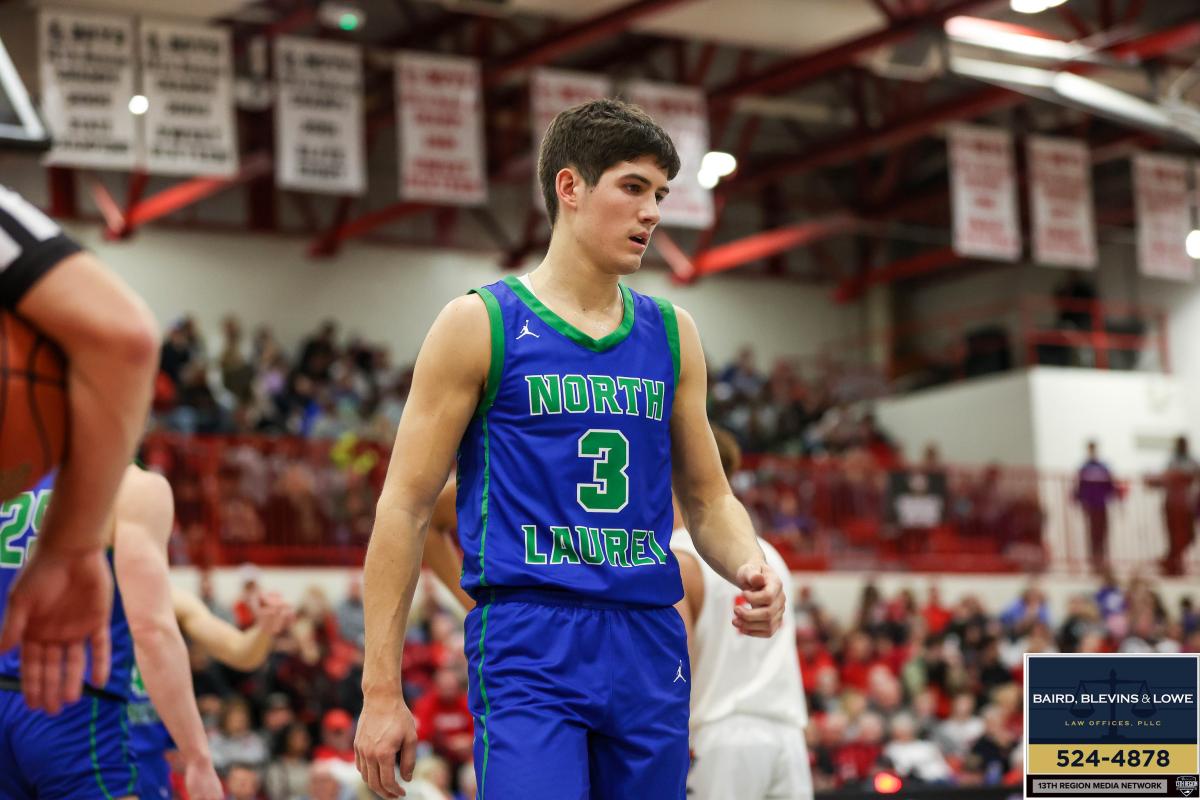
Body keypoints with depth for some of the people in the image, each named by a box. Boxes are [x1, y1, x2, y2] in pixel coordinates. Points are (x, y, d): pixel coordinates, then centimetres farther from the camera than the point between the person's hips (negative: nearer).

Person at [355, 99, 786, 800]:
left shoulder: (672, 335, 13)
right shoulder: (481, 325, -1)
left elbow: (709, 498, 21)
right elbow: (405, 507, -2)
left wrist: (754, 570, -3)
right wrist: (382, 690, -7)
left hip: (651, 645, 5)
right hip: (529, 642, -5)